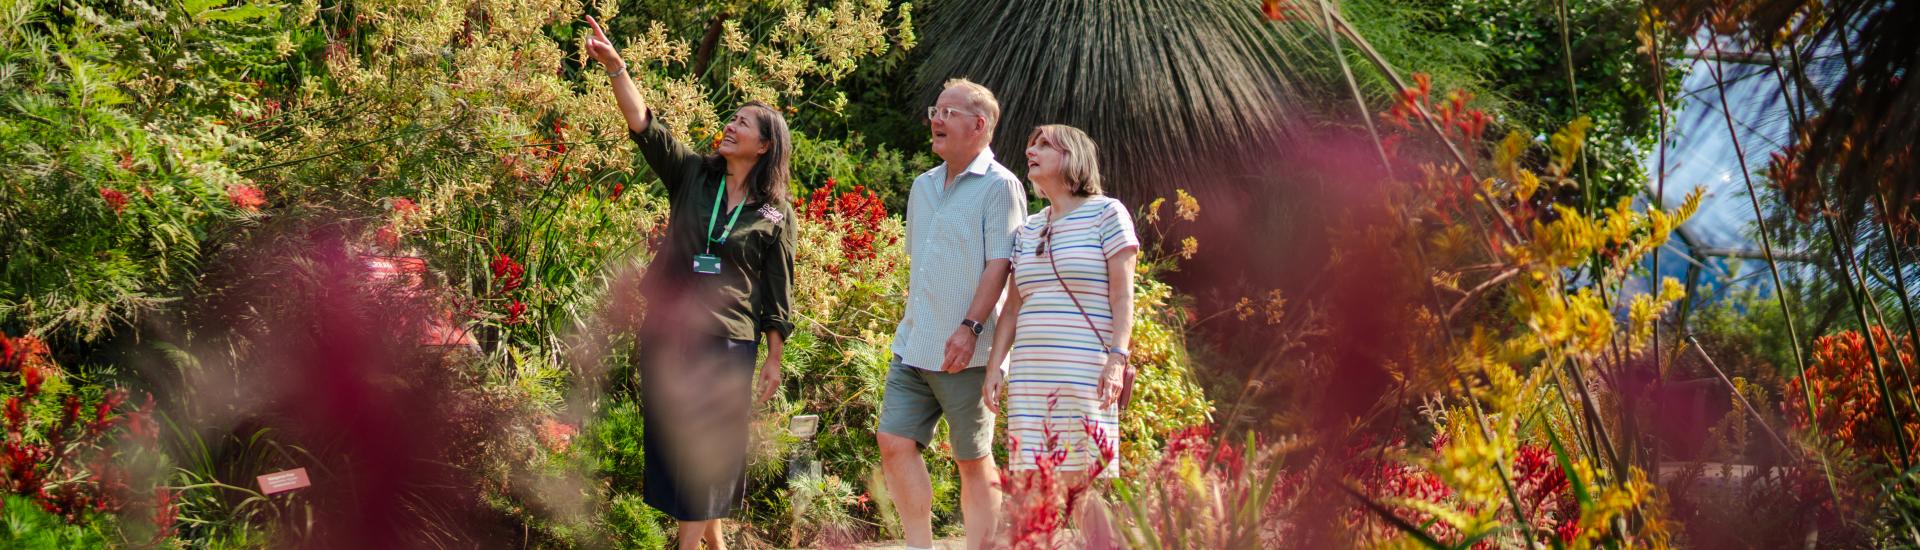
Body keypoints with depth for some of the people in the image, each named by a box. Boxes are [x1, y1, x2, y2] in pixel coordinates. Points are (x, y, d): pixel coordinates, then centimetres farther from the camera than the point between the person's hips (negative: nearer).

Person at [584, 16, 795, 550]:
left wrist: (774, 359, 4)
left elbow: (777, 291, 4)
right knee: (672, 442, 6)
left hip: (728, 343, -3)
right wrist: (613, 65, -20)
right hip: (667, 333, 3)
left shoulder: (775, 214, 1)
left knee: (709, 450, -1)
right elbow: (644, 124, -6)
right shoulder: (692, 175, 6)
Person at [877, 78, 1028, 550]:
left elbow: (999, 264, -15)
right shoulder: (923, 186, 16)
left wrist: (971, 327, -23)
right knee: (895, 443, -1)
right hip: (912, 347, 7)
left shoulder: (999, 185, -7)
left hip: (965, 351, -7)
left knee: (974, 459, 0)